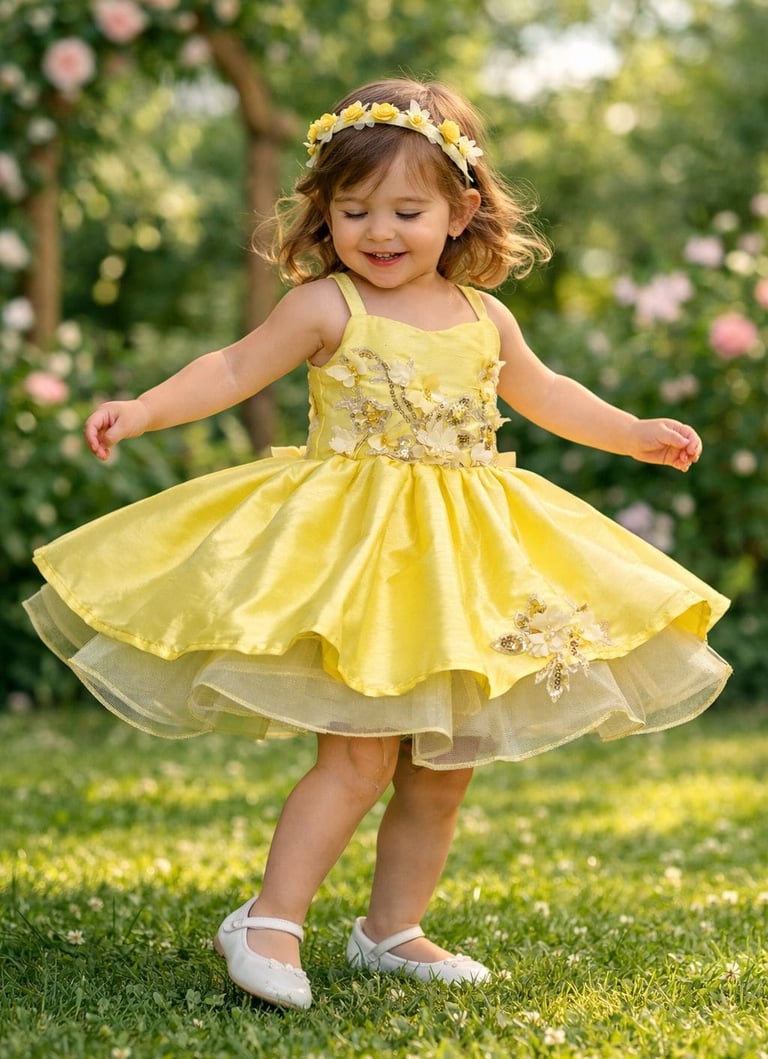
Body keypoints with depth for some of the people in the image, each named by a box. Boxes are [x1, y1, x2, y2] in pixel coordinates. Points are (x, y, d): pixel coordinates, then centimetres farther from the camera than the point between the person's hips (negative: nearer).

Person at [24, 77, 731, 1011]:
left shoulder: (483, 318, 8)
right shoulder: (325, 307, -6)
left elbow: (540, 392, 24)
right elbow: (234, 370, -5)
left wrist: (637, 435, 26)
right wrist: (144, 410, -19)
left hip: (464, 562, 6)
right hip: (354, 550, -5)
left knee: (444, 767, 10)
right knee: (358, 755, -12)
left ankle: (391, 931, 23)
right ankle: (269, 923, -2)